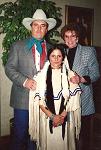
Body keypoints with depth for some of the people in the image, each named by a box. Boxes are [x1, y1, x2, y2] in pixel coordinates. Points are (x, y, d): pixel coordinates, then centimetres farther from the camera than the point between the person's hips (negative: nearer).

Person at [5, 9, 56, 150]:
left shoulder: (51, 48, 10)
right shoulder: (18, 46, 2)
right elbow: (9, 68, -2)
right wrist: (24, 81, -16)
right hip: (23, 98, -2)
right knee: (20, 132, 5)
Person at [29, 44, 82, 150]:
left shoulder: (70, 75, 1)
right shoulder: (41, 75, -1)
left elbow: (73, 99, 0)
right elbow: (39, 99, -4)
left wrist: (62, 116, -9)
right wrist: (52, 116, -11)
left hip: (66, 118, 1)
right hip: (47, 117, 0)